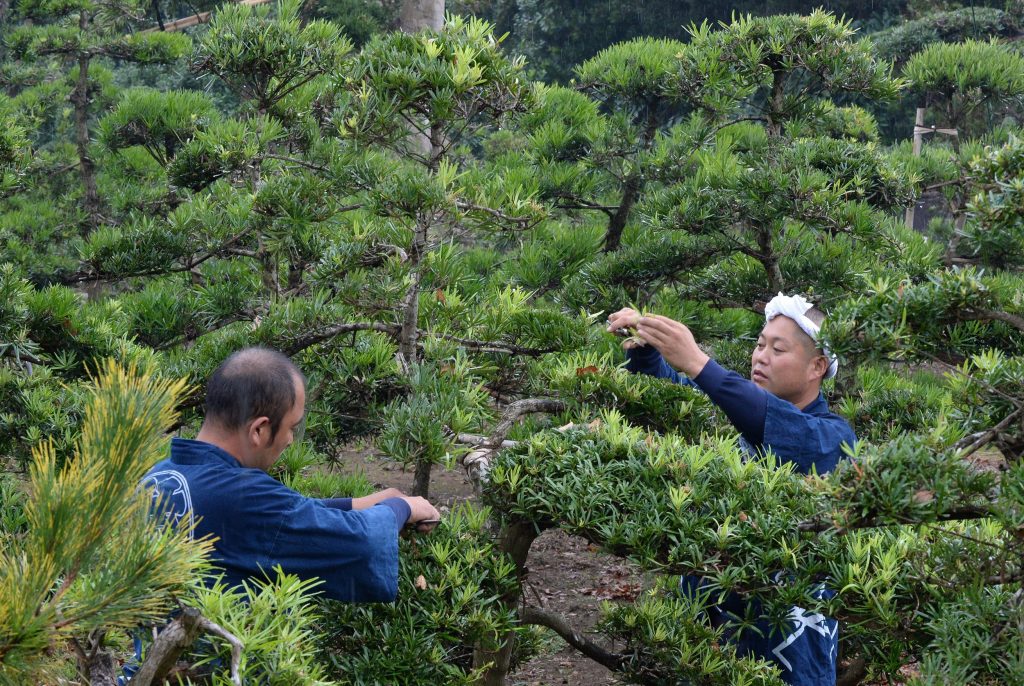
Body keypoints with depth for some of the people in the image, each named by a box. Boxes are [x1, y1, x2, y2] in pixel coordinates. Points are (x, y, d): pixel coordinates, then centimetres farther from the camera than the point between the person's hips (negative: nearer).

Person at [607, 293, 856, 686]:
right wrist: (642, 347, -22)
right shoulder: (738, 405, 6)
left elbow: (782, 429, -31)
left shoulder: (832, 436, -12)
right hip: (709, 601, 5)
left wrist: (697, 363, -39)